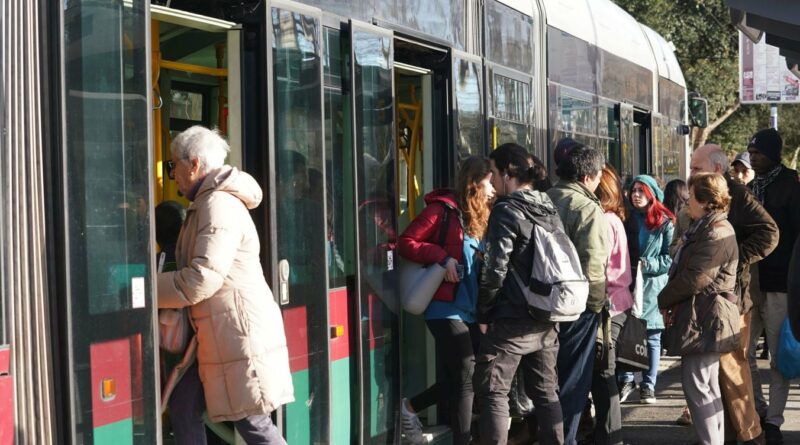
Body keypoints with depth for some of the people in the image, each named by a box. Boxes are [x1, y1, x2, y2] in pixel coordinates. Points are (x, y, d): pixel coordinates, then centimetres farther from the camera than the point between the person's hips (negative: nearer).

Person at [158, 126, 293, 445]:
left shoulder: (220, 205, -15)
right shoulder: (206, 203, 19)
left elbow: (201, 279, -23)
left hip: (239, 332, -11)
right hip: (218, 334, 11)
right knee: (183, 406, 10)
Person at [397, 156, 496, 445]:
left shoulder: (479, 217, 14)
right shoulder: (443, 209, -9)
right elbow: (406, 242, -11)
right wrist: (443, 257, -22)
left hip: (471, 310, 8)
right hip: (447, 308, -8)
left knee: (463, 377, 9)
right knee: (466, 377, -5)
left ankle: (411, 407, 27)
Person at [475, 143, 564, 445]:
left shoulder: (507, 210, -12)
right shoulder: (549, 210, 9)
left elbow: (496, 269, -17)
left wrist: (483, 312, -6)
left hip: (510, 321, -7)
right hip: (546, 319, 7)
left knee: (493, 392, -1)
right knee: (546, 391, 14)